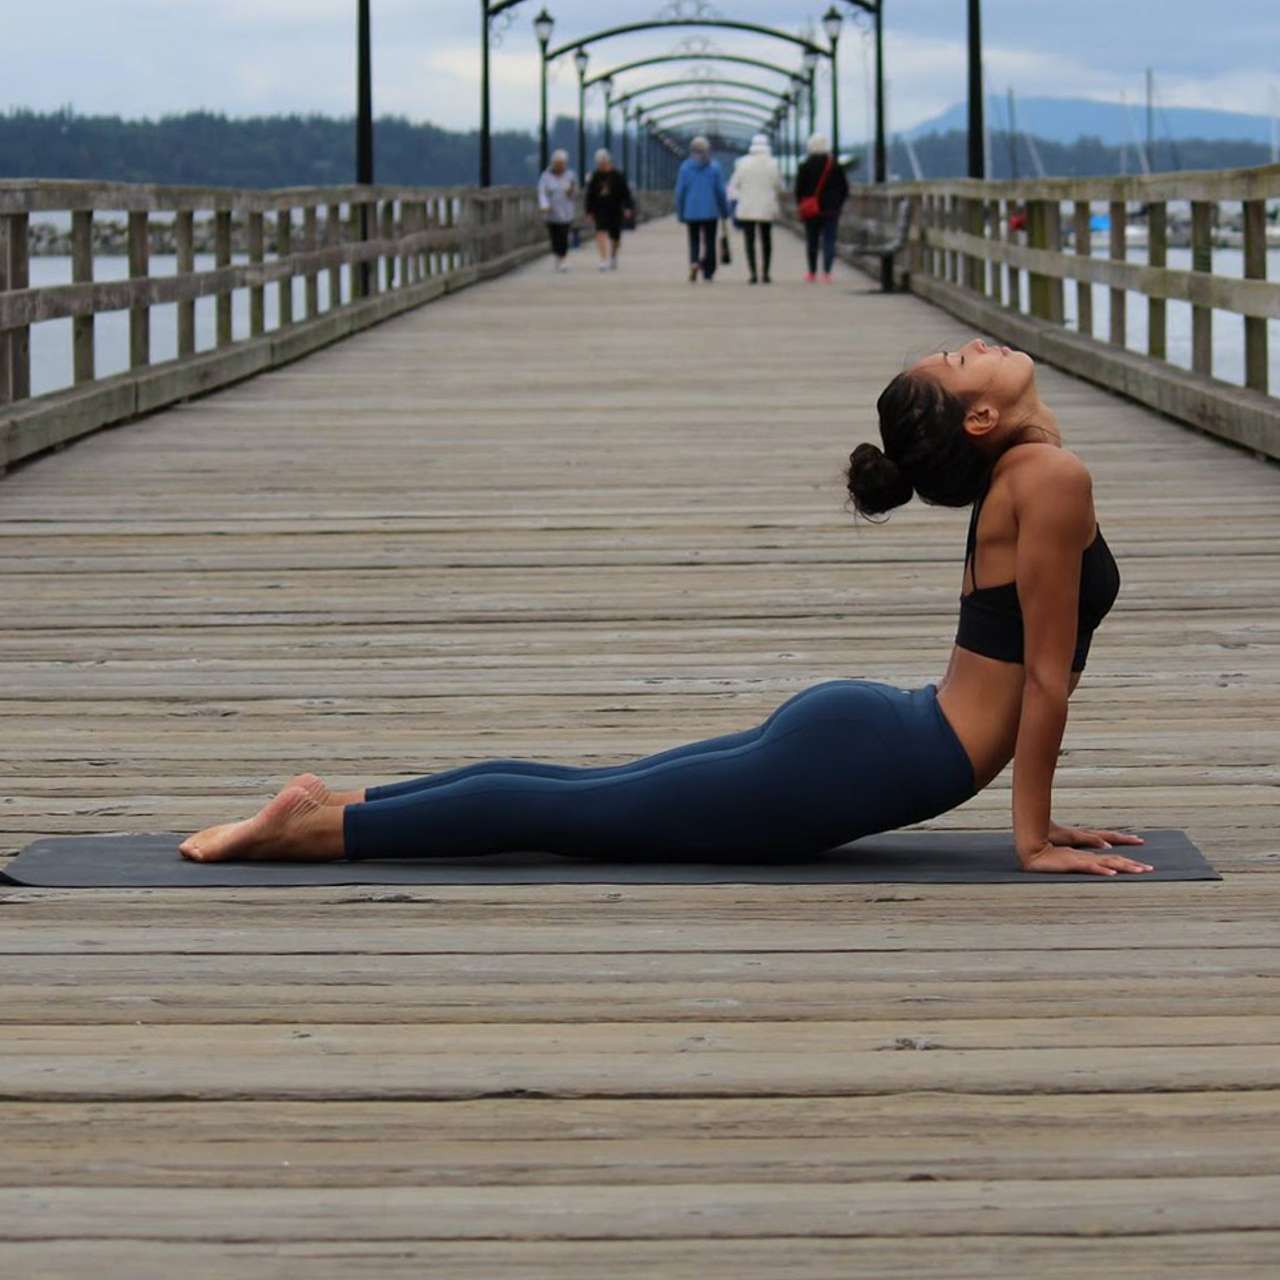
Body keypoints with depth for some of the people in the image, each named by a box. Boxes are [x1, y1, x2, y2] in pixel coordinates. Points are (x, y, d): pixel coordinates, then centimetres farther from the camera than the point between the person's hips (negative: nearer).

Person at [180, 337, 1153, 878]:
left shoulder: (1015, 476, 13)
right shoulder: (1050, 476, -17)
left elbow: (1026, 668, 20)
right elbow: (1046, 675, -16)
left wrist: (1034, 810, 19)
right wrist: (1035, 839, -12)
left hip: (848, 728, 9)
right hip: (858, 765, -9)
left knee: (580, 796, 13)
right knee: (571, 811, -5)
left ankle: (339, 805, 14)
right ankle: (319, 829, -1)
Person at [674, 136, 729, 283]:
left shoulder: (685, 167, -3)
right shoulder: (714, 167, -5)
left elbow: (680, 192, -2)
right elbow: (721, 191, -4)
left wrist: (680, 213, 7)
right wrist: (725, 211, 8)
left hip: (691, 212, 0)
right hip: (710, 211, 0)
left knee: (694, 241, 10)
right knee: (709, 242, 9)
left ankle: (694, 262, -19)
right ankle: (708, 274, 11)